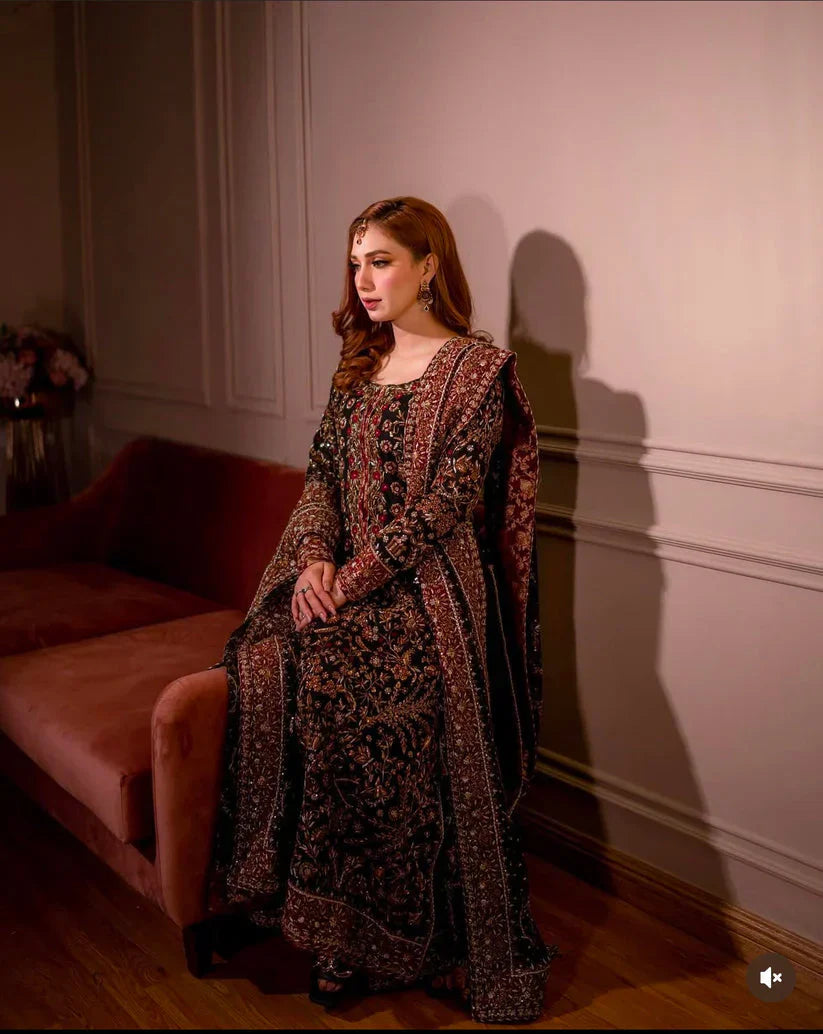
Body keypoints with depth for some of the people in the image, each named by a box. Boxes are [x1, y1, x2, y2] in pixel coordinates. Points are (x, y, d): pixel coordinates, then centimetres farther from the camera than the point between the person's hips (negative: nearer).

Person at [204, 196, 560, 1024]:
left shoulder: (479, 367, -2)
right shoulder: (358, 367, 19)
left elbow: (449, 499, -12)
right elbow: (322, 473, 11)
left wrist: (356, 577, -17)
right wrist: (315, 558, -8)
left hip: (429, 587, -6)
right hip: (342, 576, 6)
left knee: (328, 669, -29)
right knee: (263, 661, -21)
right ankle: (339, 930, -7)